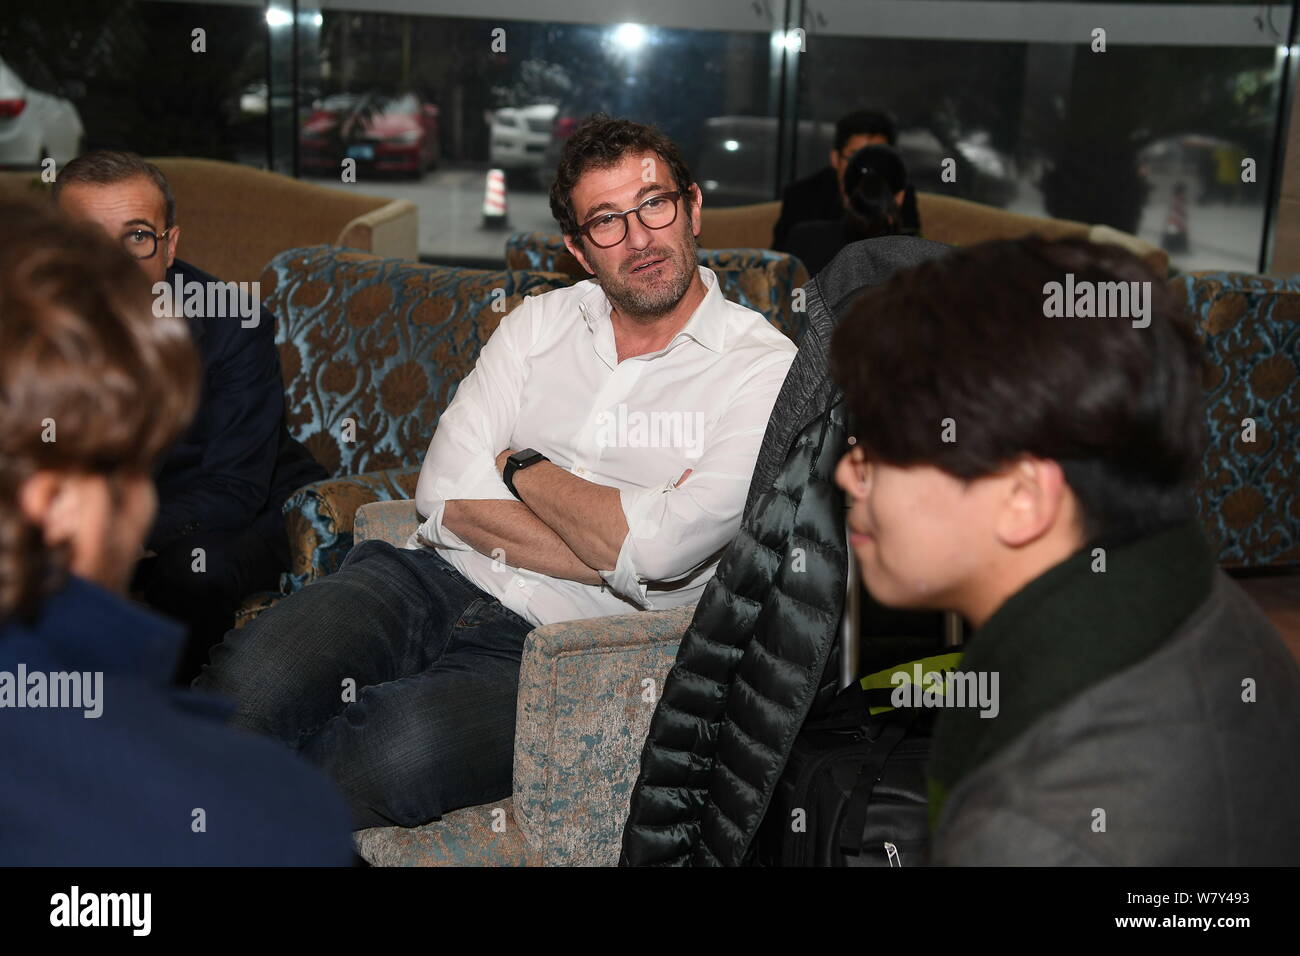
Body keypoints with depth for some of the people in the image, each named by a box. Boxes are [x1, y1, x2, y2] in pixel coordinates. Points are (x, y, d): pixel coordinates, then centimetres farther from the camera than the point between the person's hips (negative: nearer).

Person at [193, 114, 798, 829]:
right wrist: (607, 560, -9)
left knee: (399, 751, -33)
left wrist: (521, 466, -1)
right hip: (428, 580, 4)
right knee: (248, 682, -28)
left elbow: (658, 547, -17)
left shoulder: (768, 372, -2)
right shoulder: (540, 321, 13)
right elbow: (445, 492, 1)